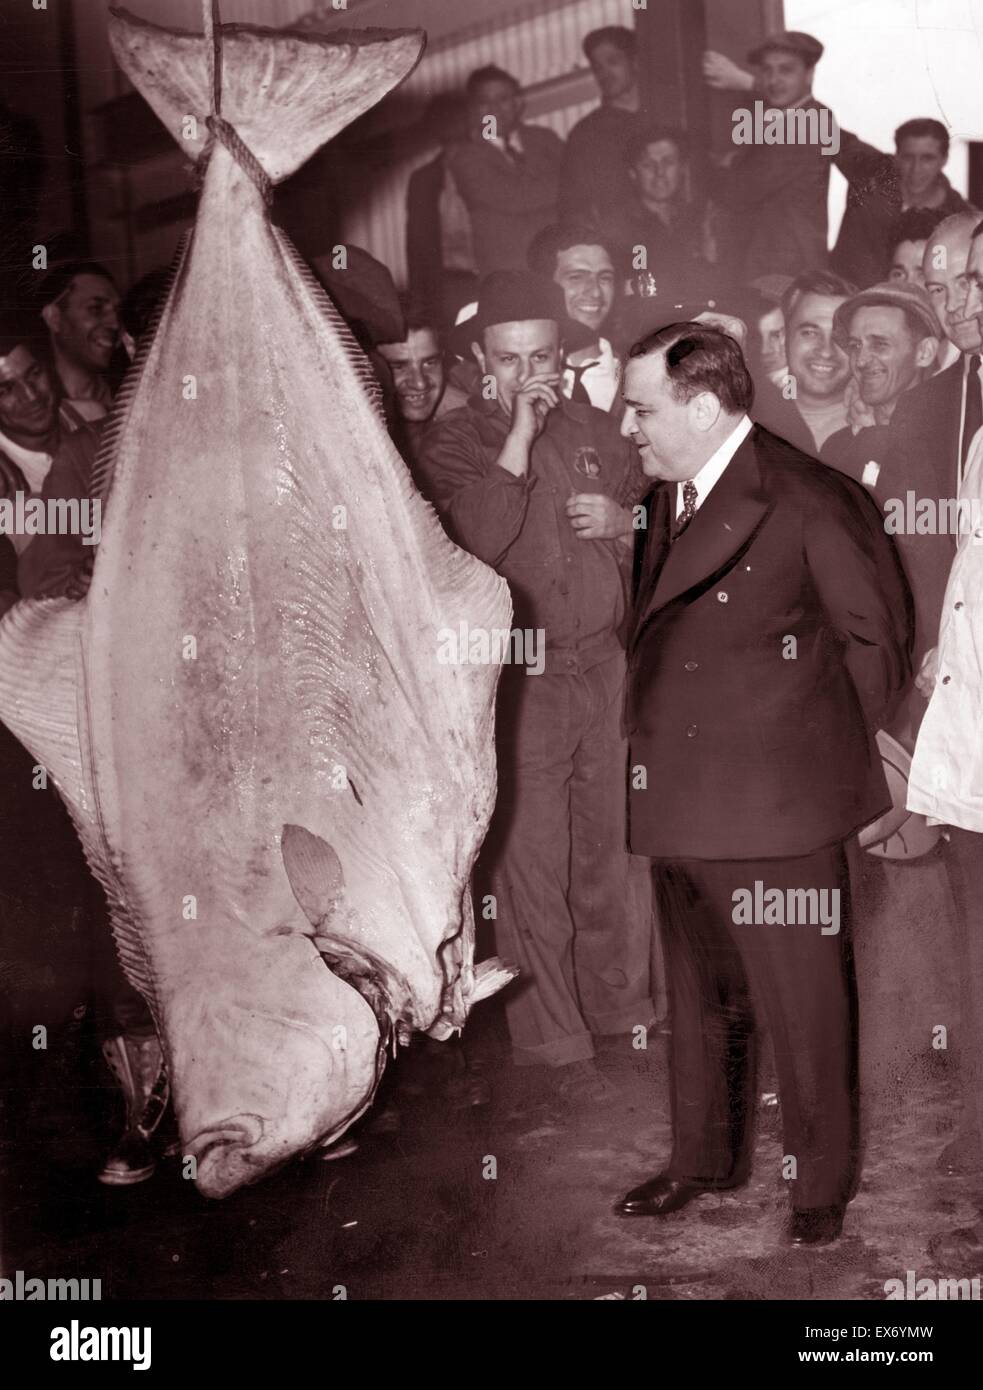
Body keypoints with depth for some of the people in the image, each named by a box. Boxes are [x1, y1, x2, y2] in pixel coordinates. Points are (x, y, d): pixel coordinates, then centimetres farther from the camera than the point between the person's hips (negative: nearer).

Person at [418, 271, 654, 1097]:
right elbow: (478, 538, -21)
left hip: (605, 667, 4)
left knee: (615, 849, 12)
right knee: (532, 864, 1)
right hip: (519, 680, -4)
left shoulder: (595, 431, 10)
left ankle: (620, 1004, 29)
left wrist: (623, 521, -3)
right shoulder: (455, 439, -3)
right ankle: (555, 1039, 13)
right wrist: (519, 433, -19)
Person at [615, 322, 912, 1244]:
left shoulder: (809, 501, -12)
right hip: (678, 810, 7)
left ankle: (822, 1184, 26)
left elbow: (877, 637, -2)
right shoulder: (665, 500, 10)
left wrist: (823, 753, 4)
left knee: (805, 1009, 6)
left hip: (777, 810, -7)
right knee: (698, 1002, 20)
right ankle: (705, 1160, 37)